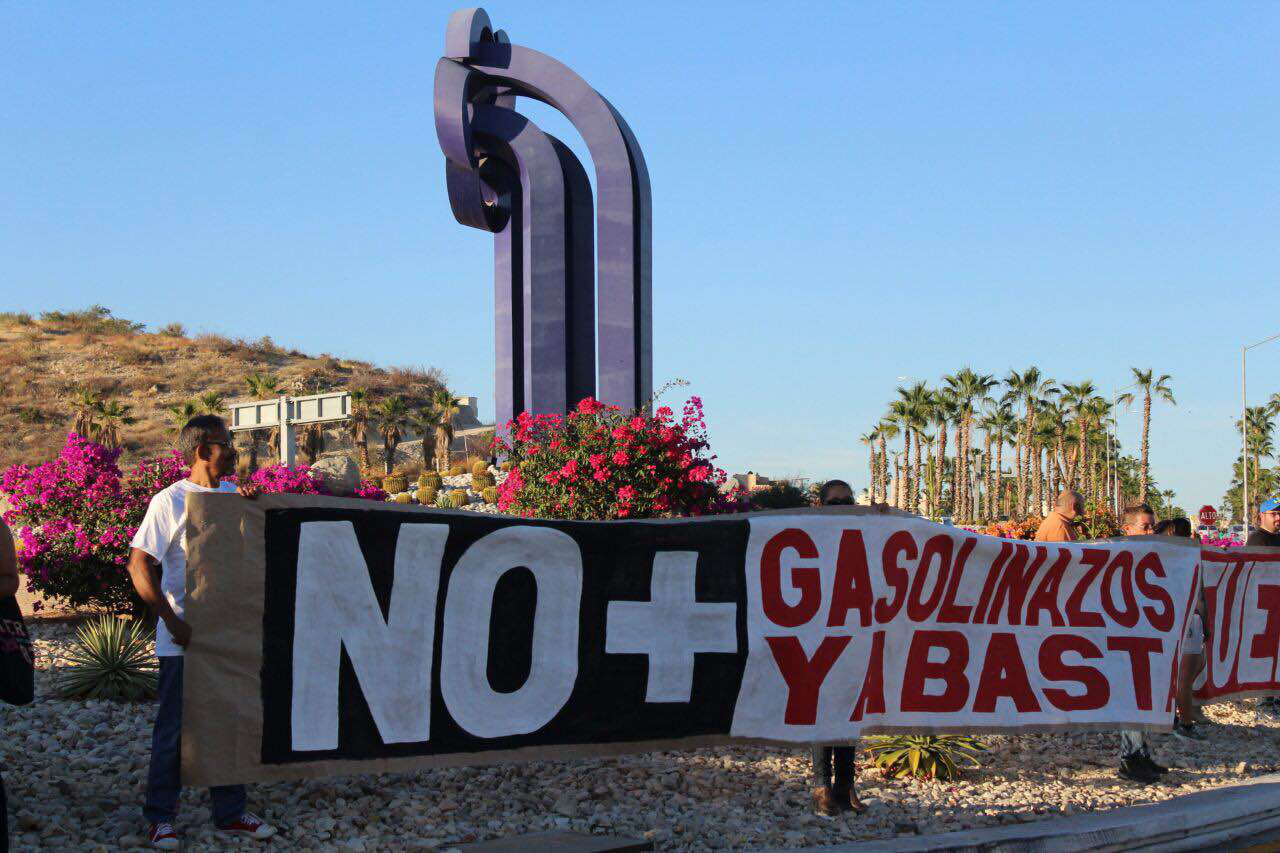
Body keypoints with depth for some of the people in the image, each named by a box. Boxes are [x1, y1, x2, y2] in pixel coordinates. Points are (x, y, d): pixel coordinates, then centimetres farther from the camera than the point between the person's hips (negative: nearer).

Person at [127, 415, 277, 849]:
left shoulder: (232, 494, 8)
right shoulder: (171, 501, -10)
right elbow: (139, 564, -13)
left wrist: (252, 505, -9)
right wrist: (172, 622, -18)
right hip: (183, 639, -6)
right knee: (174, 728, 2)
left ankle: (230, 812, 23)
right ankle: (160, 818, 14)